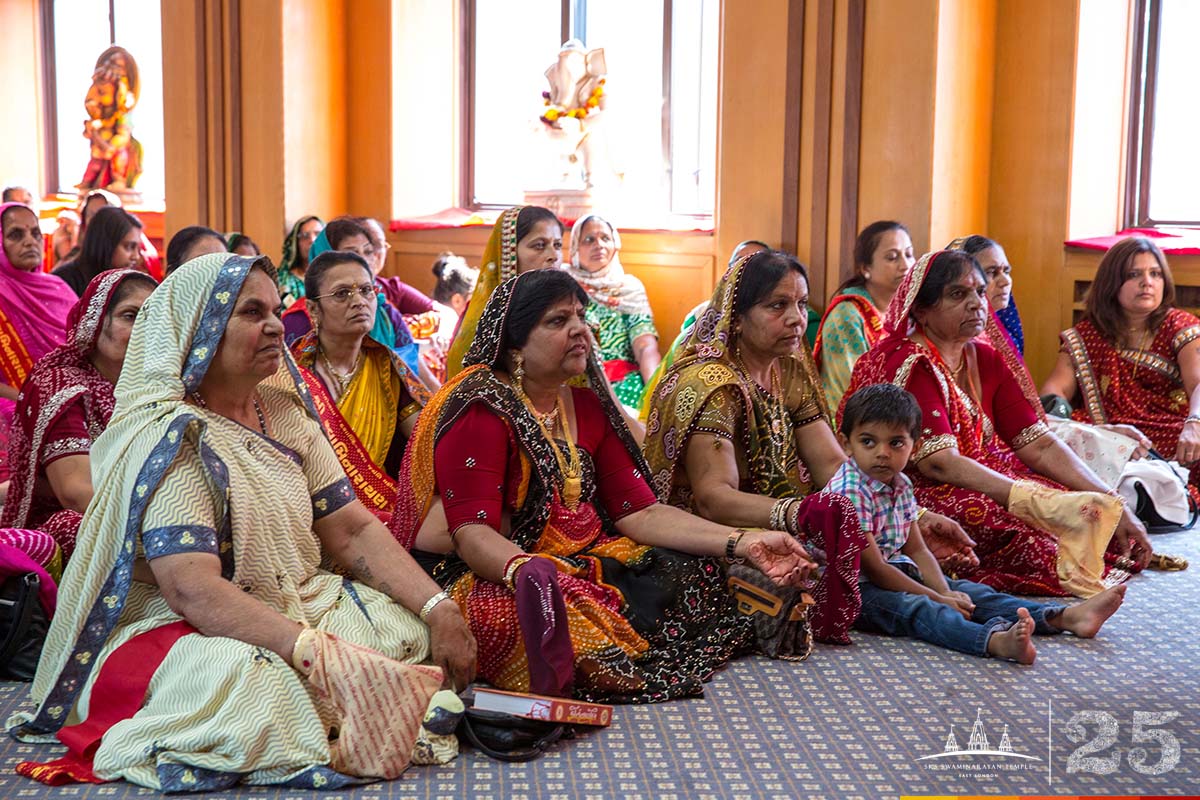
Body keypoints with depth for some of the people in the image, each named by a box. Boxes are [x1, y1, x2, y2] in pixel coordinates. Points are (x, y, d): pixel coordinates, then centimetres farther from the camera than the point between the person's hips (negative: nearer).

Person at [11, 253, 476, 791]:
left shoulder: (286, 414, 6)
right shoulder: (166, 438, -17)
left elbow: (355, 531, 5)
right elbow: (193, 590, -27)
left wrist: (439, 608, -10)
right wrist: (325, 656, -37)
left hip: (296, 608, 7)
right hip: (175, 628, -7)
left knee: (414, 626, -14)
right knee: (259, 683, -37)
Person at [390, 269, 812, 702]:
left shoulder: (586, 404, 11)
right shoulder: (481, 406, -12)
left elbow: (639, 512, 5)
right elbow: (472, 534, -21)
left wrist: (743, 543, -8)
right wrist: (525, 572, -45)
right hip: (480, 572, -9)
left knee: (695, 574, -8)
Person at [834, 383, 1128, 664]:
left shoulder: (900, 485, 9)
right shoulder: (850, 492, -20)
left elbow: (917, 550, 11)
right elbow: (874, 568, -21)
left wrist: (944, 591, -8)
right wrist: (936, 598, -16)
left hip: (897, 574, 10)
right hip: (857, 590, -9)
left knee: (966, 592, -2)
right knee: (917, 609, -33)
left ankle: (1067, 617, -8)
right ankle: (997, 641, -59)